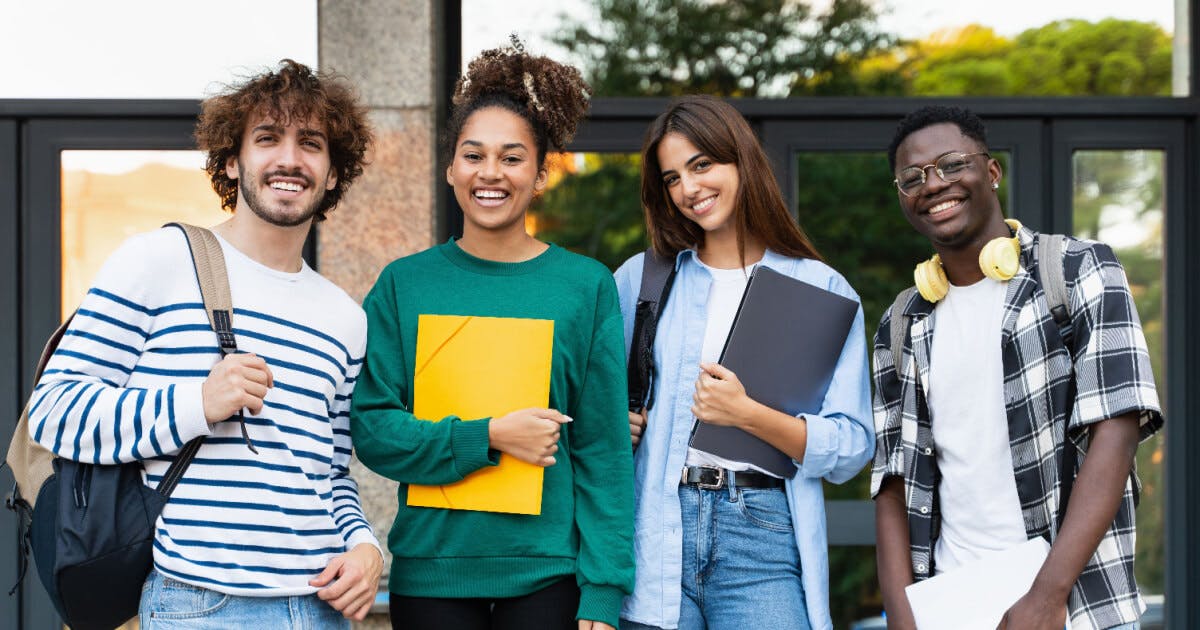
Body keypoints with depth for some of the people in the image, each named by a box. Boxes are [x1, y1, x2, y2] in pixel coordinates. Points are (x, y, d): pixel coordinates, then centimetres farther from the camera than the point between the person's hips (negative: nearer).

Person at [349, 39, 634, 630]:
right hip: (429, 574, 1)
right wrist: (488, 437, -14)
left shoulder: (587, 286, 0)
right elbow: (371, 430, -2)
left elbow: (604, 452, -1)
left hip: (548, 573, -1)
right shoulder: (403, 284, 2)